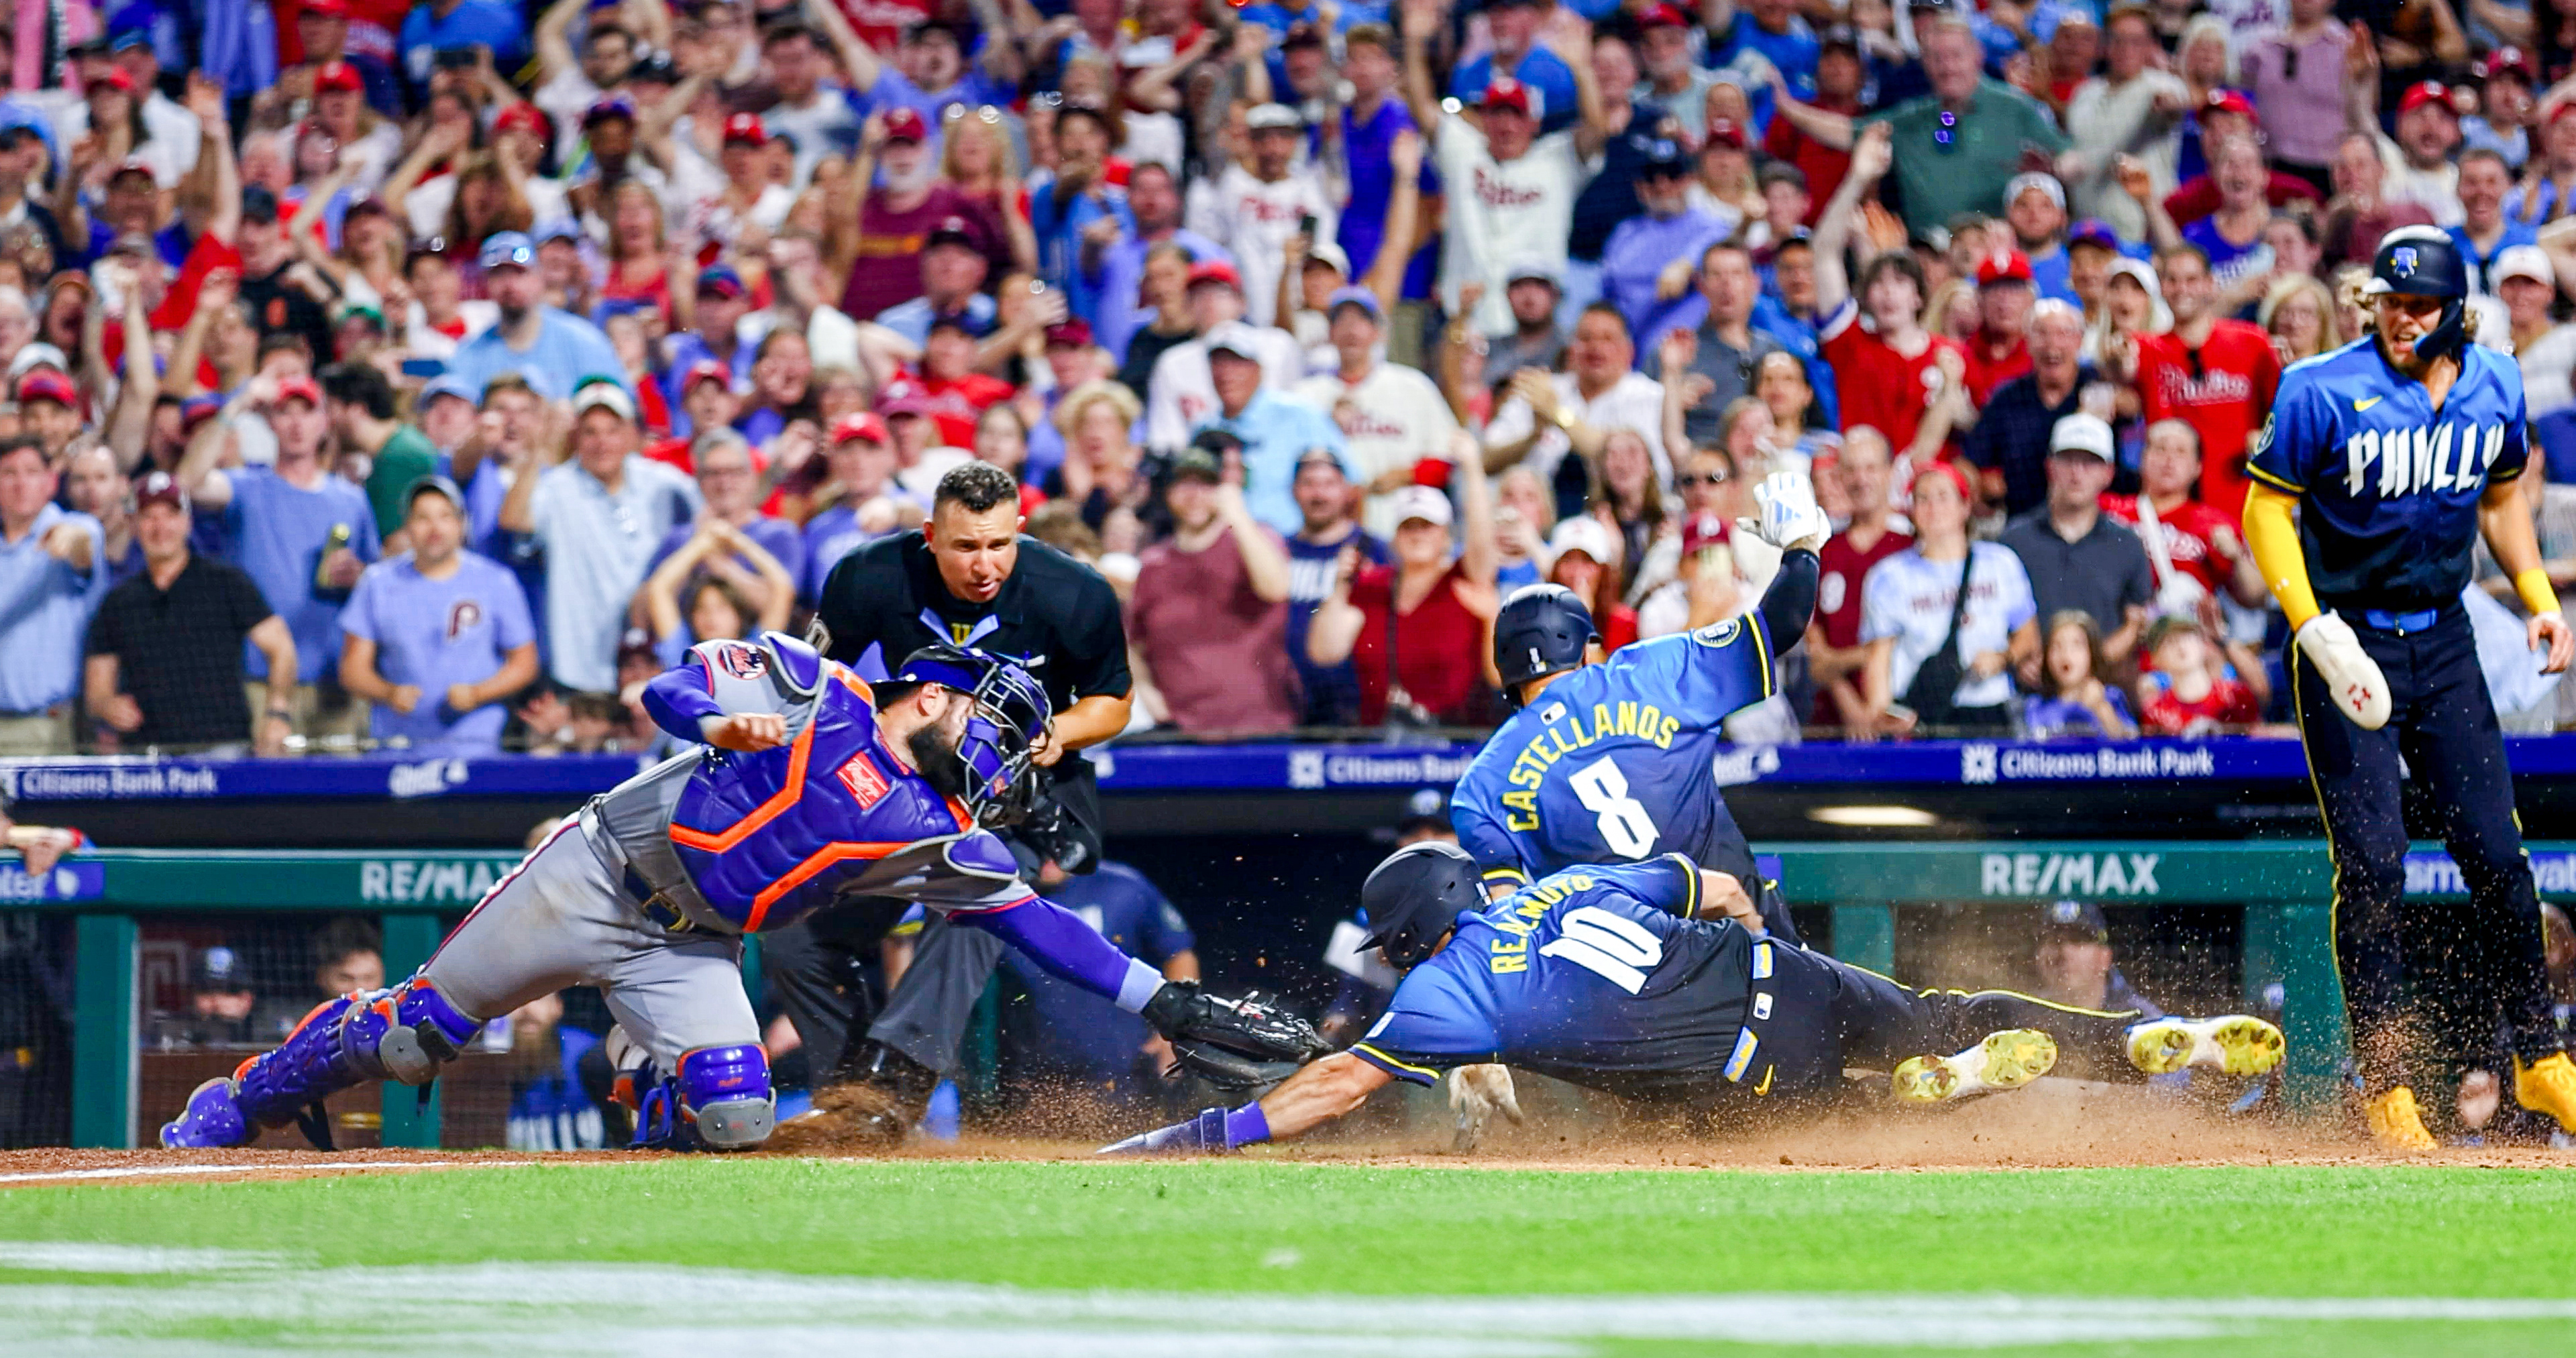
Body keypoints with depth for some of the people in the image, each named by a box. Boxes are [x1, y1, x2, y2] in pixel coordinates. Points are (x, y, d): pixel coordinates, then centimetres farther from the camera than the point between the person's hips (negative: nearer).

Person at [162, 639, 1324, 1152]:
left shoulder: (939, 841, 2)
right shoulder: (811, 691, -8)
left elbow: (1037, 925, -2)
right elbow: (668, 690, -10)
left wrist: (1173, 1006, -9)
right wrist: (727, 724, -32)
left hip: (687, 952, 4)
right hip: (602, 875, -4)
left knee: (734, 1119, -20)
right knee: (420, 1032, -4)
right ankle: (239, 1105, 14)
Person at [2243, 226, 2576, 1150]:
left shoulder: (2493, 389, 2)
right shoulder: (2323, 394, -14)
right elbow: (2267, 510, -11)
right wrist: (2311, 626, -22)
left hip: (2443, 643, 4)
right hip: (2346, 644, -4)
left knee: (2497, 855, 3)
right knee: (2372, 864, -9)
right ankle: (2387, 1091, -1)